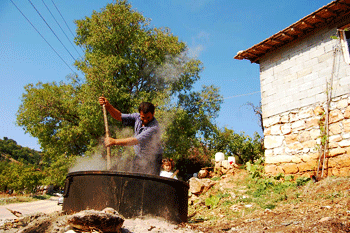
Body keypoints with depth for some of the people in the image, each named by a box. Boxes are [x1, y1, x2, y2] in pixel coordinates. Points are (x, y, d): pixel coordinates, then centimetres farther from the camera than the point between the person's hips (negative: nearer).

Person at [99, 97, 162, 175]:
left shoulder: (154, 128, -30)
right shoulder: (137, 117, -8)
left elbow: (136, 140, -37)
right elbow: (120, 116, -5)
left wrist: (114, 141, -39)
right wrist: (108, 106, -20)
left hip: (152, 160, -6)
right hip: (138, 158, 6)